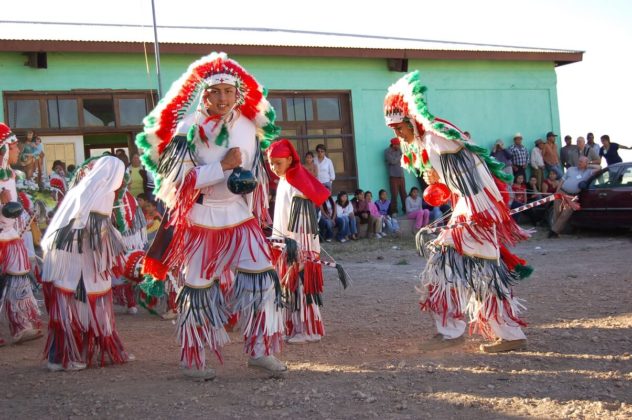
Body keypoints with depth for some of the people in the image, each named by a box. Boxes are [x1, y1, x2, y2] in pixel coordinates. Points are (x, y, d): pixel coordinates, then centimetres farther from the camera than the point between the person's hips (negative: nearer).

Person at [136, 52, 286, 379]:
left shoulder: (249, 126, 5)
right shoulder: (189, 129, -11)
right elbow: (179, 179, -20)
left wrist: (247, 178, 4)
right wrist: (223, 166, -22)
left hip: (241, 219, 4)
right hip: (200, 221, -4)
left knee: (262, 278, -6)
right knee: (199, 290, 3)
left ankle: (260, 350, 5)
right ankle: (192, 361, 18)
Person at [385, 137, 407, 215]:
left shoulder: (399, 150, 15)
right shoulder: (387, 151, -2)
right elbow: (392, 161, -12)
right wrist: (399, 157, 1)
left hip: (401, 175, 6)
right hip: (393, 176, -5)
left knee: (404, 194, 6)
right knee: (394, 194, -9)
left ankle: (406, 209, 13)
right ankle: (394, 211, -5)